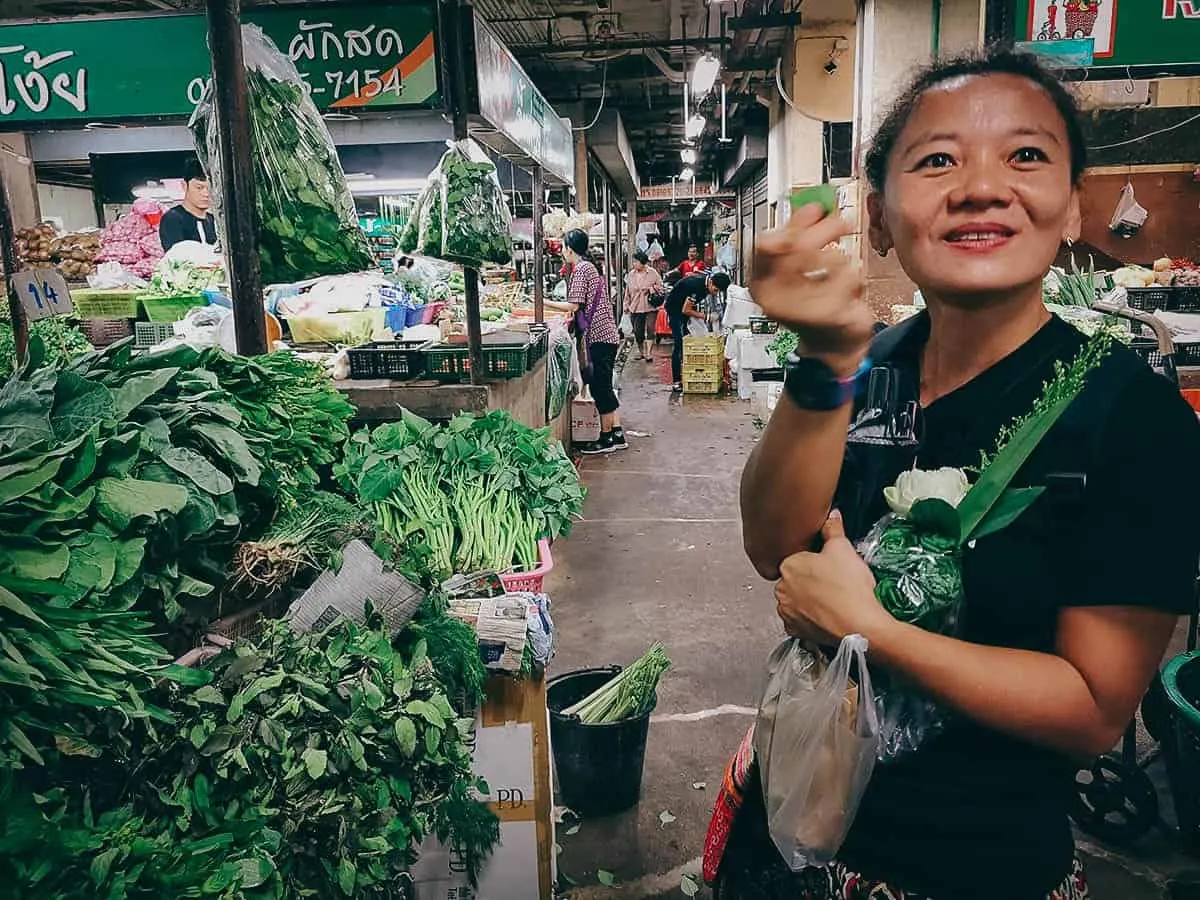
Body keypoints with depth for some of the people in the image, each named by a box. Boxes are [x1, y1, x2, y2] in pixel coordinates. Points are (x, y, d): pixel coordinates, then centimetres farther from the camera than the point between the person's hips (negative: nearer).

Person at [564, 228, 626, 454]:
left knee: (599, 387, -3)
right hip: (607, 334, 10)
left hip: (597, 336, -10)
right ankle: (617, 435, 14)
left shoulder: (581, 269, -11)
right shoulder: (590, 266, 18)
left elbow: (574, 305, -15)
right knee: (604, 387, 12)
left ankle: (607, 438, 4)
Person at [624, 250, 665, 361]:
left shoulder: (653, 273, -2)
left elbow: (660, 287, 4)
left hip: (650, 307, -2)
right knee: (637, 332, 3)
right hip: (635, 308, 3)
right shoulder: (631, 274, 6)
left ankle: (648, 354, 1)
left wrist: (651, 288, -13)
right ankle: (642, 352, 22)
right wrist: (627, 305, 11)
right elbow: (628, 291, 12)